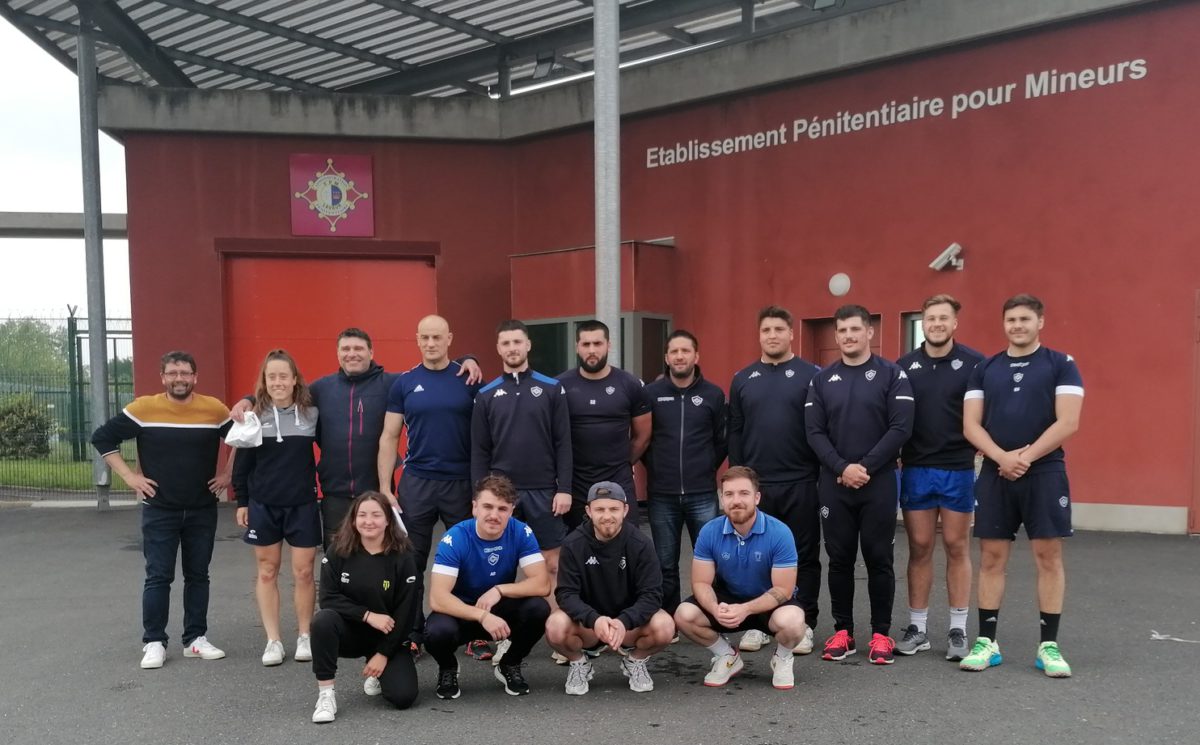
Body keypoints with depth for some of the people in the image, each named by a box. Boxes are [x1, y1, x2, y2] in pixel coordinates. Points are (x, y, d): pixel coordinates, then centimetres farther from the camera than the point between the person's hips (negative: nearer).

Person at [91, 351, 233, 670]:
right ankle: (154, 642, 10)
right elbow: (102, 438, -1)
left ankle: (196, 638, 18)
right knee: (158, 577, 1)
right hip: (159, 510, -1)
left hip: (203, 510, 2)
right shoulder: (144, 408, -7)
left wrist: (229, 474, 3)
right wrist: (129, 476, -6)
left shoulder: (214, 409, -4)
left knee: (198, 575, 9)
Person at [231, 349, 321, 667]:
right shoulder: (254, 415, -2)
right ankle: (273, 639, 16)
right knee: (267, 572, 7)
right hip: (263, 506, 1)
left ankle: (305, 636, 18)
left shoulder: (312, 413, -3)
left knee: (303, 572, 4)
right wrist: (241, 501, 2)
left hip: (303, 505, 0)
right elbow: (242, 462, 3)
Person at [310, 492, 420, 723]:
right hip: (350, 630, 1)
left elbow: (405, 611, -11)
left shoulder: (403, 557, -11)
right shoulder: (338, 551, -7)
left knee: (403, 696, -18)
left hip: (388, 637, 0)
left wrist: (383, 654, -13)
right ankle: (326, 694, -18)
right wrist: (368, 615, -23)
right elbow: (328, 598, -13)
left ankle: (376, 671, 18)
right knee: (323, 619, -33)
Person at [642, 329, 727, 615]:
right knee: (665, 565, 9)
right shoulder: (650, 393, 1)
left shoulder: (714, 394, 2)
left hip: (702, 494, 0)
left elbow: (723, 440, 8)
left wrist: (708, 468, 6)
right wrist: (654, 467, 7)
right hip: (662, 495, 0)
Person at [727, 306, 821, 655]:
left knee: (804, 555, 6)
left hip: (801, 483, -2)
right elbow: (735, 433, 8)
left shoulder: (811, 375, -1)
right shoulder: (743, 379, 8)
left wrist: (824, 473, -7)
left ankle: (803, 624, 16)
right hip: (754, 483, 3)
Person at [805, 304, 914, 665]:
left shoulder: (892, 375, -1)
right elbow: (814, 432, 1)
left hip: (879, 483, -2)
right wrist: (842, 468, -12)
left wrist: (866, 467, -14)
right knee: (840, 559, 8)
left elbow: (900, 428, -9)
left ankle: (881, 633, 15)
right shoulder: (822, 379, 7)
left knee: (879, 559, 4)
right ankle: (843, 631, 18)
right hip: (834, 484, 2)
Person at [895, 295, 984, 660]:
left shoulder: (974, 363, -3)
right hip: (915, 469, 2)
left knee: (956, 547, 6)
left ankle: (958, 630, 16)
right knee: (919, 548, 8)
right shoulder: (904, 366, 4)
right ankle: (917, 628, 17)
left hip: (958, 469, -2)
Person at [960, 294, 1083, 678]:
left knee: (1048, 556, 2)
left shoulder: (1061, 365, 2)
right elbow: (971, 424, 3)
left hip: (1045, 473, -2)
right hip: (995, 475, 2)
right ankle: (986, 641, 12)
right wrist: (1002, 457, -12)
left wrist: (1026, 456, -14)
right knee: (991, 557, 4)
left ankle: (1049, 645, 11)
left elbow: (1067, 422, -8)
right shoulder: (984, 369, 9)